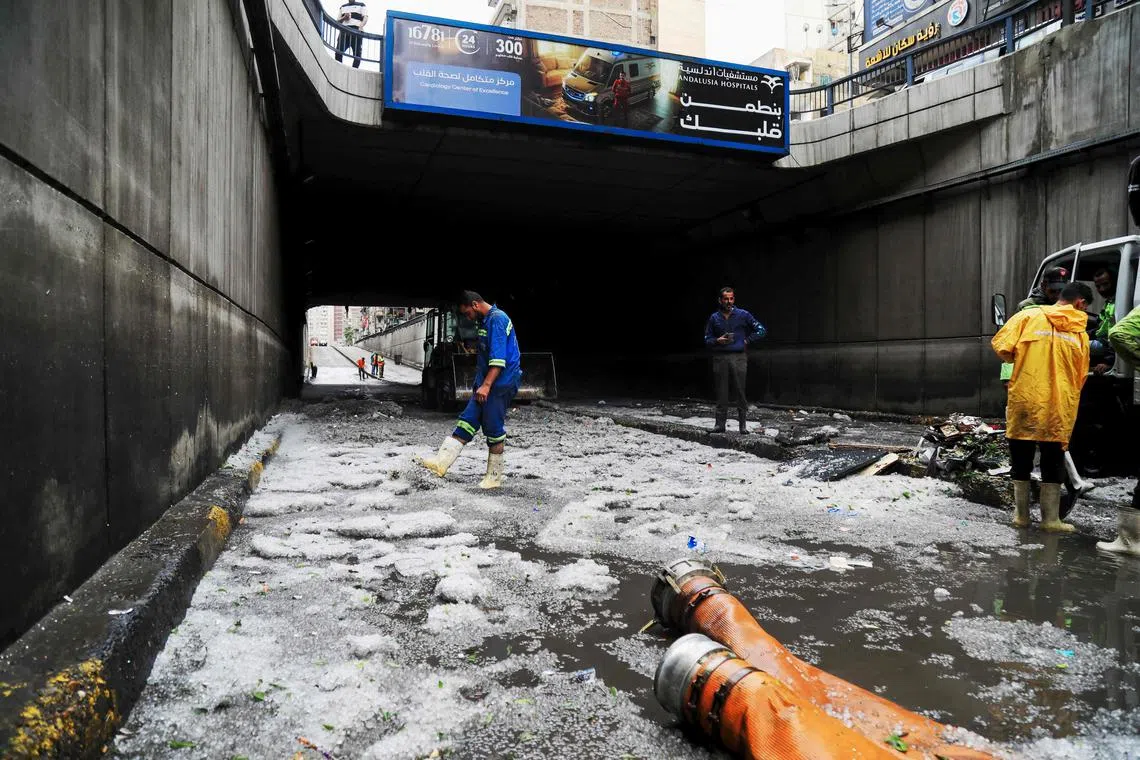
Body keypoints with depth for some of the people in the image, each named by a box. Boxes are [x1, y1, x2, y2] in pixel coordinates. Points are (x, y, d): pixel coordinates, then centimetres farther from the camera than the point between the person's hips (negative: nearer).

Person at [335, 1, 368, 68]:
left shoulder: (361, 5, 16)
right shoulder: (343, 7, 26)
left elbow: (365, 17, 2)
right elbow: (338, 20, 25)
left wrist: (361, 26, -18)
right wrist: (344, 18, 3)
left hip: (356, 31, -3)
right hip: (344, 31, 3)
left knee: (357, 55, -10)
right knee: (338, 51, -11)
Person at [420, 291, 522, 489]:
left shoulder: (497, 319, -14)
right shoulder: (486, 321, 18)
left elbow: (499, 358, -23)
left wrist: (486, 385, -27)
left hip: (499, 385, -10)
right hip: (486, 384, 10)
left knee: (494, 430, -3)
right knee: (467, 422, 1)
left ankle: (494, 477, 8)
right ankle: (440, 462, -4)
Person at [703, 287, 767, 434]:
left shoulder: (743, 315, 4)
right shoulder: (714, 318, 9)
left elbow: (761, 330, 8)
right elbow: (707, 339, 14)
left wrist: (747, 341, 0)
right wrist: (717, 341, -5)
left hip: (739, 357, -2)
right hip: (720, 358, 2)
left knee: (740, 391, -2)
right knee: (721, 392, 3)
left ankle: (743, 424, 4)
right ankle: (720, 423, 7)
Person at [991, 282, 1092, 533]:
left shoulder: (1028, 316, 1)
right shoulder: (1080, 334, 8)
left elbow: (1001, 348, -8)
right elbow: (1080, 378, 12)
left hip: (1024, 401, -1)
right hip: (1060, 408, 1)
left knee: (1021, 460, 11)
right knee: (1053, 464, 12)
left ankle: (1021, 515, 19)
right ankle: (1051, 519, 16)